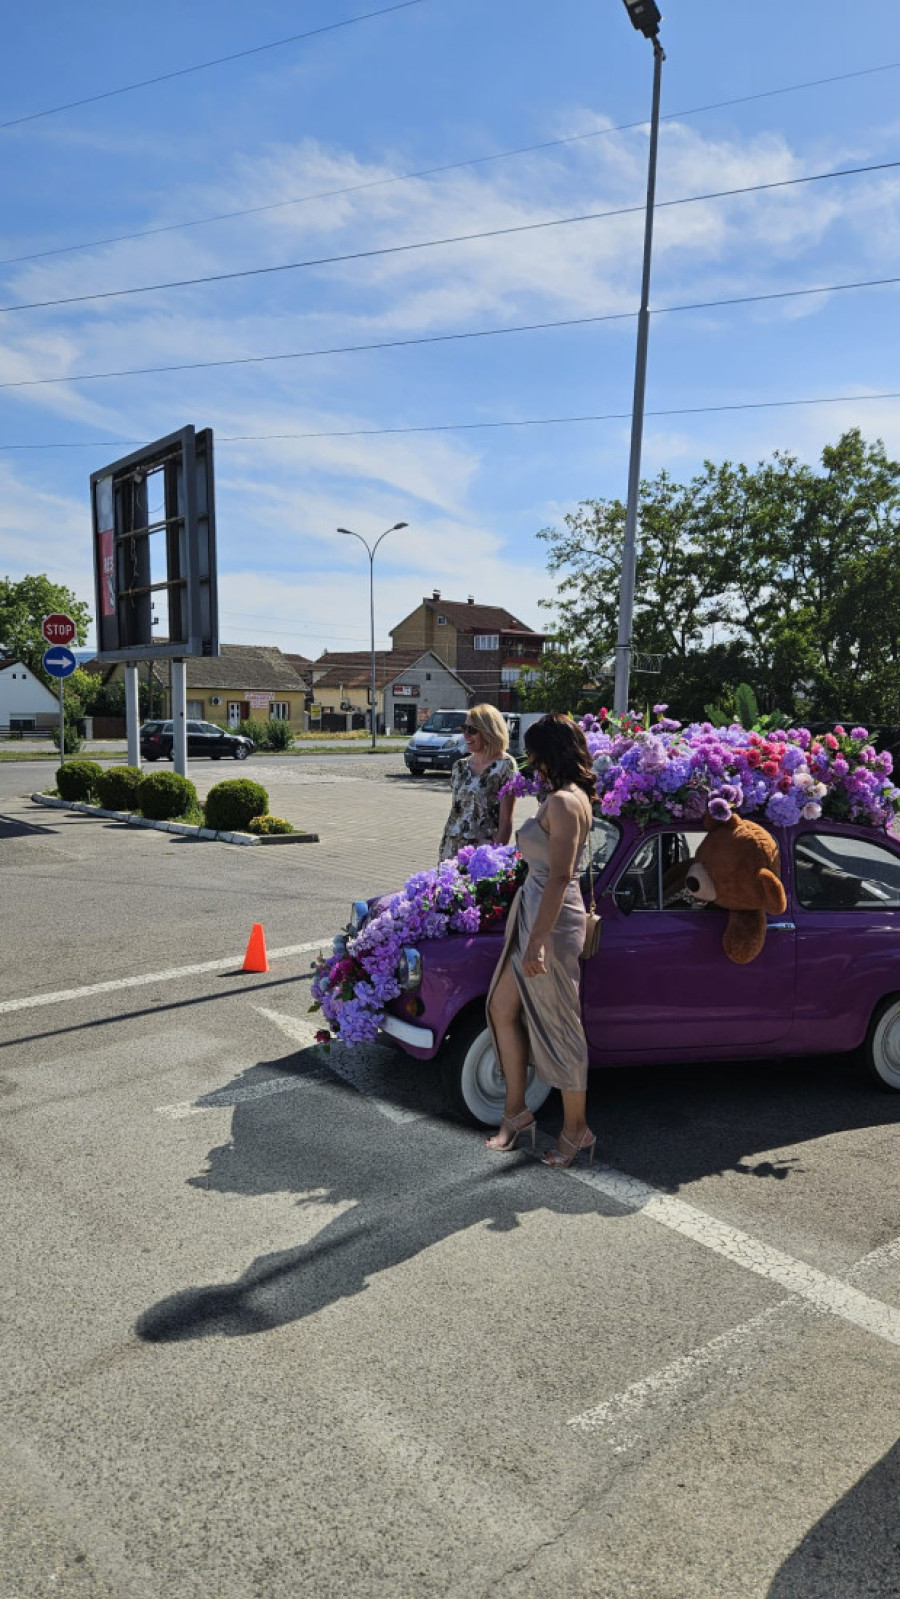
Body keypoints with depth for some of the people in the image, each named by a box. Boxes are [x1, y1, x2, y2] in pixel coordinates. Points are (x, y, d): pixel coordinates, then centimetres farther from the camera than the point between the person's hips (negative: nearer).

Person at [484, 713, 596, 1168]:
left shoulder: (564, 802, -19)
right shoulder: (570, 796, 11)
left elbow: (560, 876, -24)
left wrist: (538, 941, -25)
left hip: (552, 920, -10)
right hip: (531, 912, 10)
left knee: (559, 1026, 3)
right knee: (502, 1007, 15)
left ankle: (576, 1130, 19)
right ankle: (516, 1109, 28)